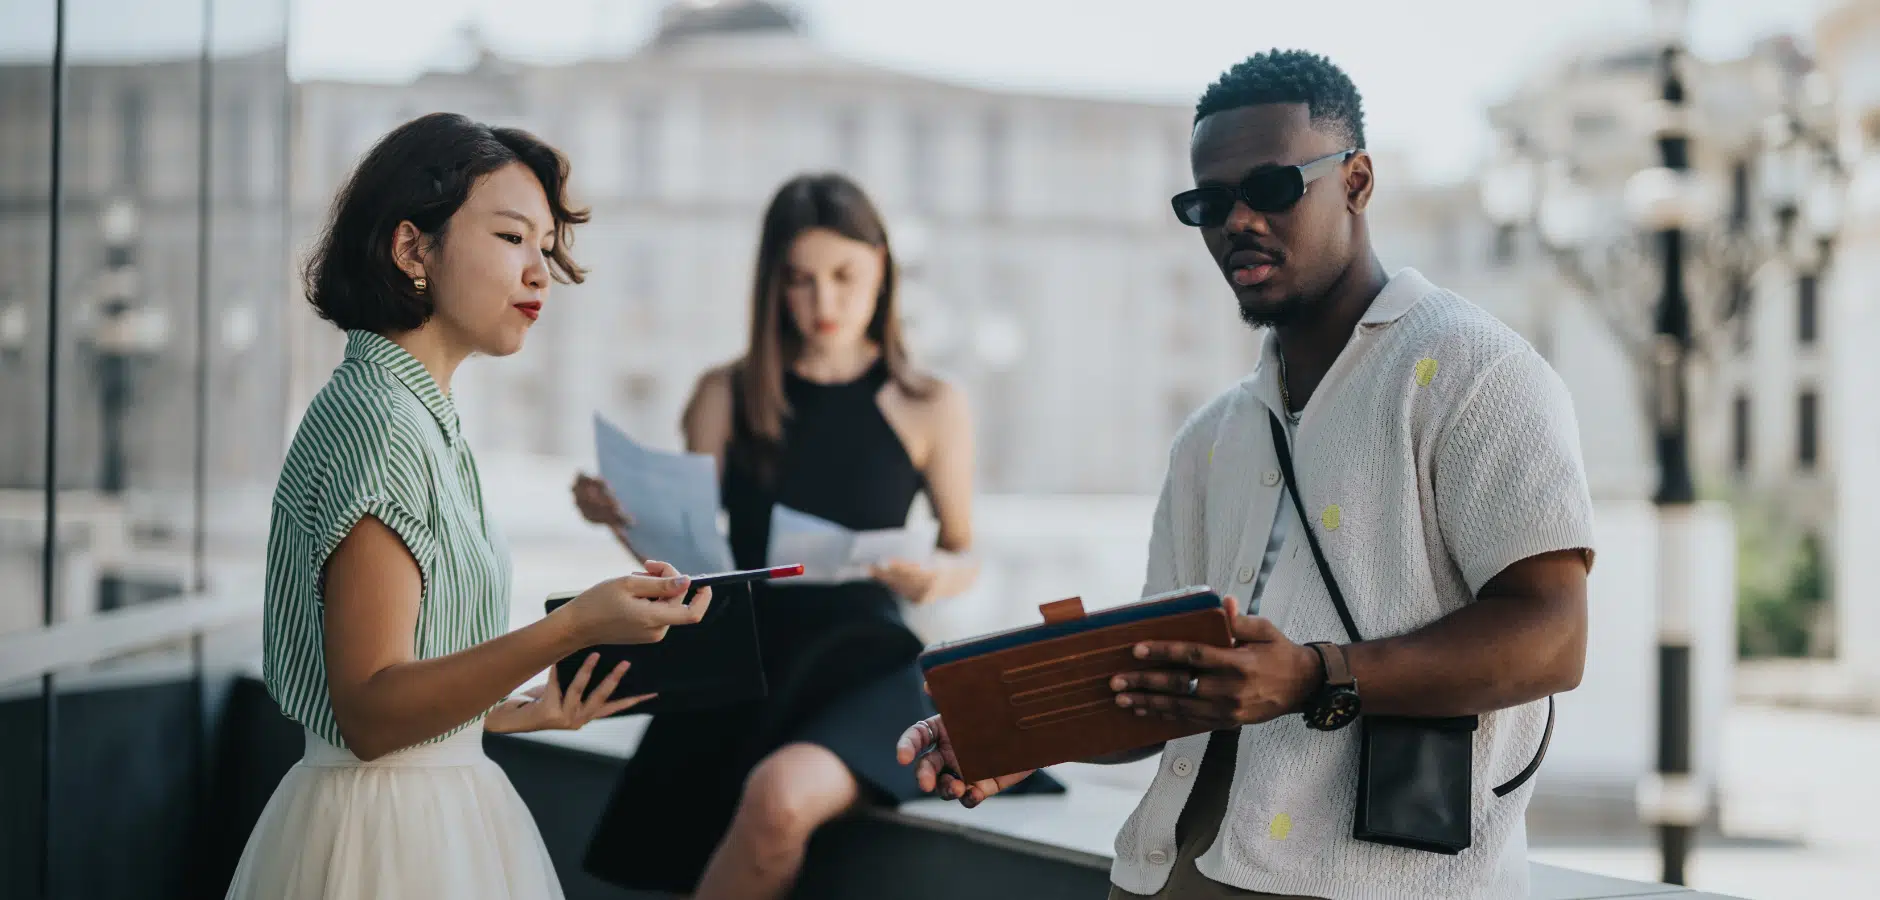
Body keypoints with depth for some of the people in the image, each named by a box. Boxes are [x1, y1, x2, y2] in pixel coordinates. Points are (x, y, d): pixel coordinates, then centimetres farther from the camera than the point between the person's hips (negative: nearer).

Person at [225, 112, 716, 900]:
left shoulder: (414, 415, 13)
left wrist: (530, 710, 22)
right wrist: (572, 630, -31)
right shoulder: (378, 419, -16)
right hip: (391, 834, -10)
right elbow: (369, 712, -22)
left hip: (435, 816, 10)